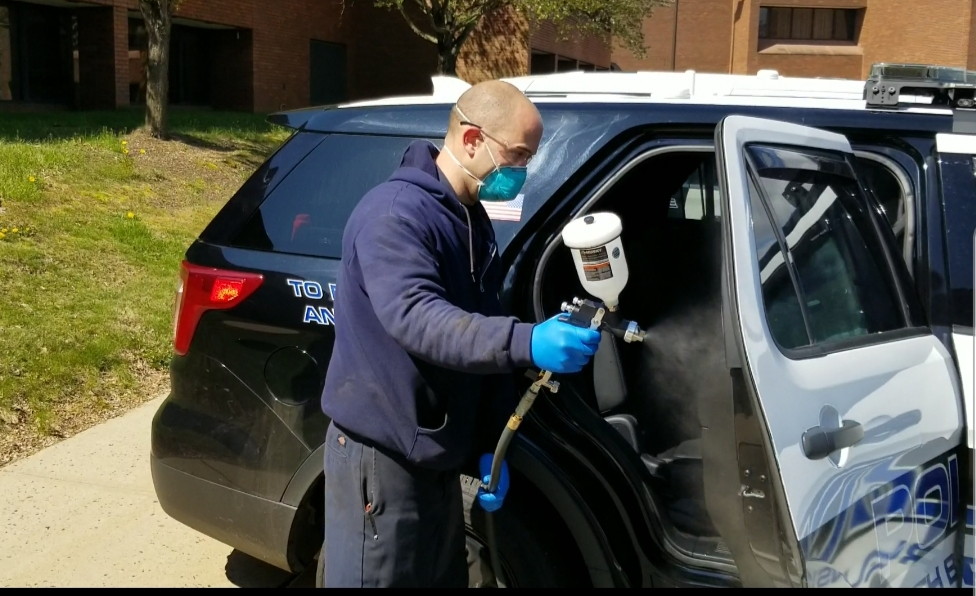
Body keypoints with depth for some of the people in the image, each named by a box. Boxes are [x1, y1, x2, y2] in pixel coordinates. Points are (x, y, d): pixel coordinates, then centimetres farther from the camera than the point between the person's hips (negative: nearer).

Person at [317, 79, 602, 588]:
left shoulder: (472, 222, 11)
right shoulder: (395, 213, -18)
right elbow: (415, 317, -34)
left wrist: (493, 444, 8)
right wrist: (527, 342, -45)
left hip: (438, 455, 9)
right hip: (380, 454, -9)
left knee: (443, 578, 18)